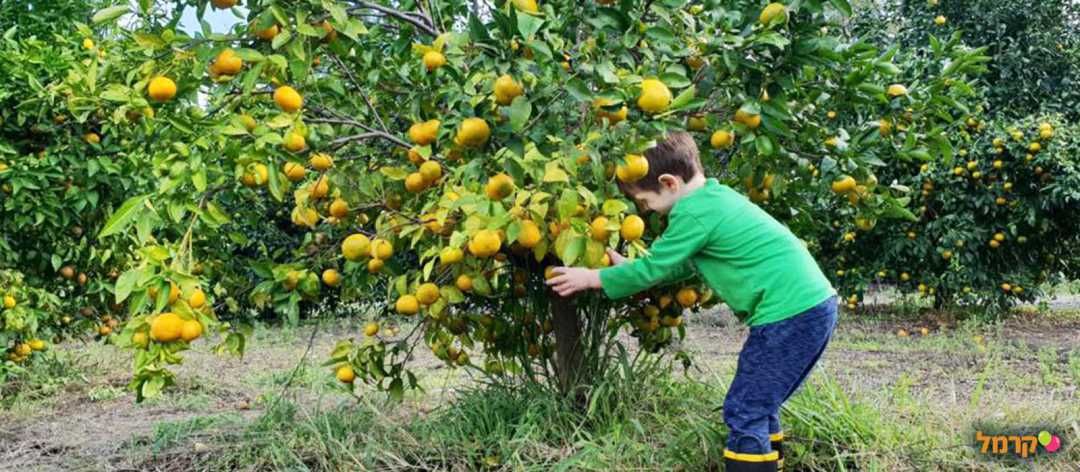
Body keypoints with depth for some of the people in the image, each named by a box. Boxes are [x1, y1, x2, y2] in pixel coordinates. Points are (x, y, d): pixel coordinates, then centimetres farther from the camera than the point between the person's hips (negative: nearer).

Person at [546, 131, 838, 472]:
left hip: (790, 316, -10)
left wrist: (592, 278, 2)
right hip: (814, 305, 10)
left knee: (744, 413, -3)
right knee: (759, 406, 20)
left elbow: (652, 269, -8)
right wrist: (630, 270, 18)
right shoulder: (715, 196, 16)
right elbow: (685, 264, 21)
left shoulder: (694, 213, -14)